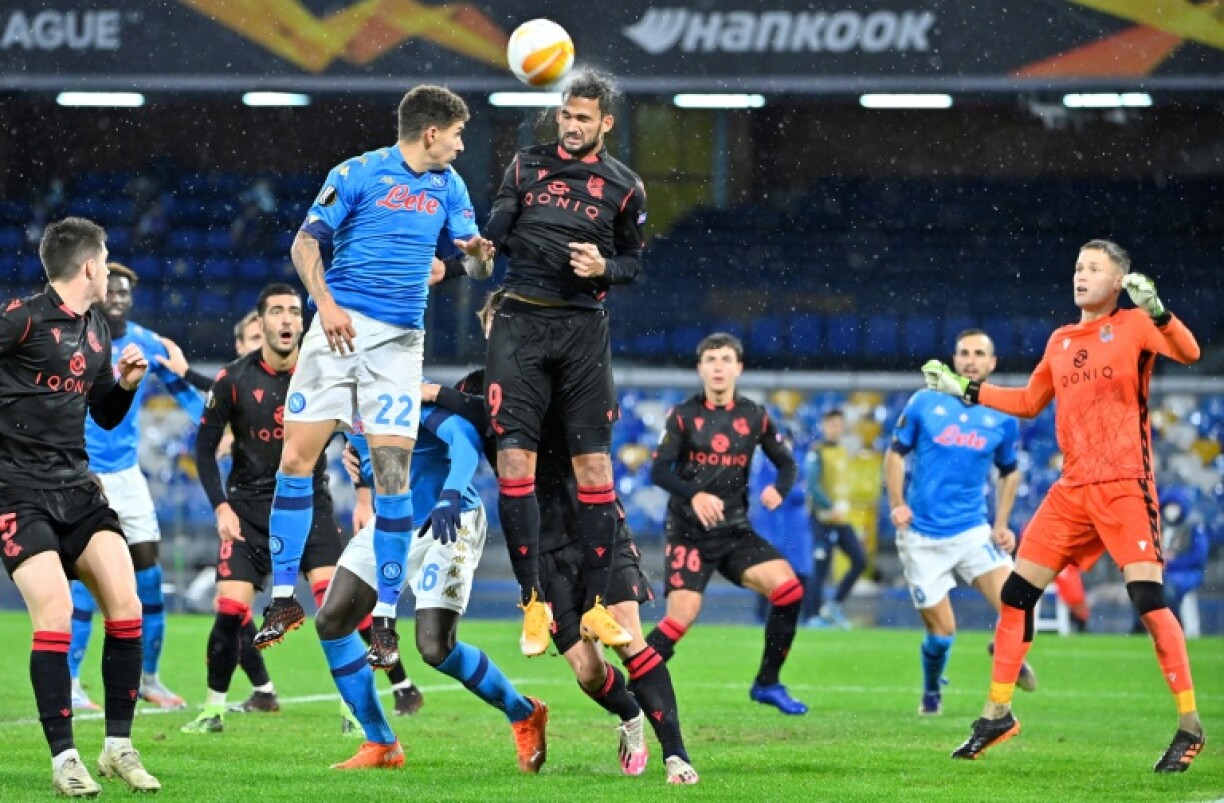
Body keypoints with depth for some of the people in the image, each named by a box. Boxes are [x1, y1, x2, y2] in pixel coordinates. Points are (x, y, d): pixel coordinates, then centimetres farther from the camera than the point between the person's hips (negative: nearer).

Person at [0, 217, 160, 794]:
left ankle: (119, 747, 7)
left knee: (125, 606, -5)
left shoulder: (98, 330, 15)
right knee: (55, 612, -17)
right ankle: (64, 759, -7)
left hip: (77, 488, 7)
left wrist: (126, 384, 8)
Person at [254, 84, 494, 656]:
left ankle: (386, 616, 0)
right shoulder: (357, 174, -2)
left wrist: (479, 254, -13)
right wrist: (325, 302, -19)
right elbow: (306, 243, -3)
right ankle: (284, 598, 7)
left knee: (392, 473, -7)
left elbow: (473, 261, 12)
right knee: (296, 459, -5)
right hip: (340, 328, -2)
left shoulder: (448, 185, 12)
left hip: (399, 341, 2)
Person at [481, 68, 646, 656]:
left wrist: (605, 267, -6)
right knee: (514, 461, -9)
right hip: (521, 325, 0)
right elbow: (494, 235, 9)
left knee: (594, 466, -3)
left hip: (584, 327, 0)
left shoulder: (623, 185, 8)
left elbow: (633, 261, 15)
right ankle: (533, 603, -1)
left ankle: (595, 606, 5)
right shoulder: (527, 165, 10)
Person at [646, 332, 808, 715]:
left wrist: (779, 489, -13)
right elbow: (658, 471, -10)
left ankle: (767, 684, 2)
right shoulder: (684, 416, -3)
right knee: (682, 616, -18)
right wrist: (694, 495, -28)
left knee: (788, 588, -12)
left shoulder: (754, 417, 6)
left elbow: (787, 464, 11)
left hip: (735, 532, 4)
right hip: (688, 532, -4)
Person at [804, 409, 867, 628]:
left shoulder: (843, 452, 15)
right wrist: (831, 507, -23)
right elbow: (812, 485, -17)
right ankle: (819, 614, 4)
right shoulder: (817, 453, -9)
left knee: (860, 561, 0)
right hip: (823, 518, -7)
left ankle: (835, 605, 10)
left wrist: (843, 505, 11)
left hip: (842, 519, 7)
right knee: (821, 567, -4)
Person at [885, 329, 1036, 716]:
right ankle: (931, 695, 30)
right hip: (922, 536, -1)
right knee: (942, 631, 0)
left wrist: (1001, 525, 8)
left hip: (973, 531, 1)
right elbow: (896, 452, 6)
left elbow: (1009, 471, 17)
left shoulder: (1003, 419, 2)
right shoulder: (924, 403, -2)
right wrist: (897, 504, -8)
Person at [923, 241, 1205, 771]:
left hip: (1125, 487, -7)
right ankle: (997, 714, 18)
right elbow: (1029, 402, 29)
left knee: (1147, 596, -18)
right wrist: (963, 390, 26)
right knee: (1017, 592, 6)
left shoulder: (1133, 325, -2)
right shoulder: (1061, 341, 16)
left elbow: (1188, 353, -21)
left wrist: (1156, 310, -37)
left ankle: (1189, 725, -11)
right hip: (1073, 489, 7)